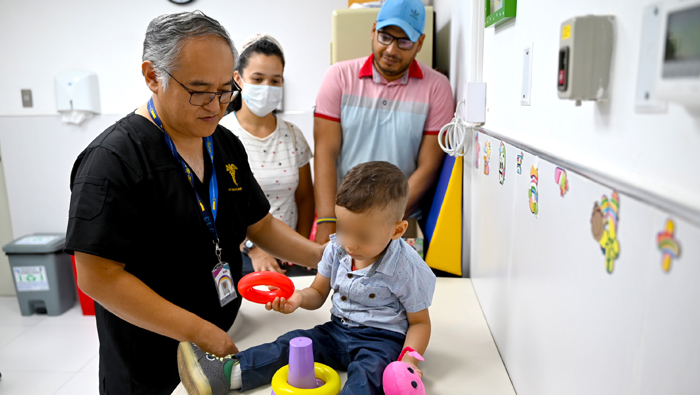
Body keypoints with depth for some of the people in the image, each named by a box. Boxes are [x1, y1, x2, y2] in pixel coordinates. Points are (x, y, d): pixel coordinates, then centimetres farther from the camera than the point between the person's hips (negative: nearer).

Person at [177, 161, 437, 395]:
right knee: (293, 344, -12)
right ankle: (228, 372, -15)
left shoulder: (407, 269, -17)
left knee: (367, 371, -35)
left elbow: (420, 322, -7)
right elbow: (318, 293, 8)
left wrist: (409, 360, -23)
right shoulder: (337, 248, -3)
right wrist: (299, 298, -15)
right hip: (337, 330, 6)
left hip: (382, 339, -6)